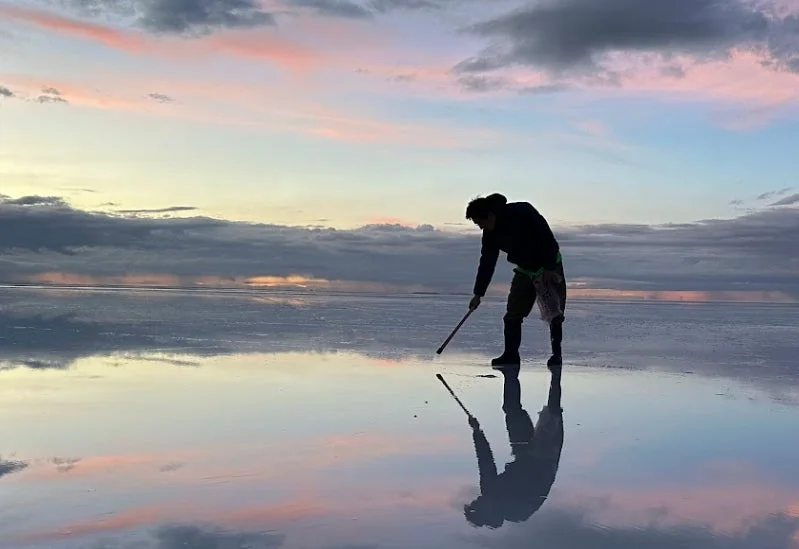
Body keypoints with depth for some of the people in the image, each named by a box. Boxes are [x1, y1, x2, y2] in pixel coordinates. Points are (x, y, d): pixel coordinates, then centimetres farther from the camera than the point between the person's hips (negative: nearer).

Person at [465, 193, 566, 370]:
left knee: (554, 313, -7)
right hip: (524, 270, 6)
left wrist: (550, 268, -25)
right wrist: (478, 293, 0)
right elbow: (486, 263, 1)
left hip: (550, 268, -6)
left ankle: (557, 354, 4)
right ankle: (510, 355, 3)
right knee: (513, 314, -2)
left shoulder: (523, 212, -25)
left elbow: (547, 237, -25)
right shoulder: (490, 233, -6)